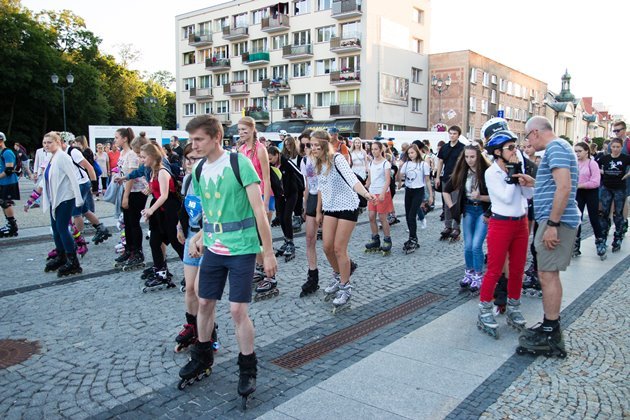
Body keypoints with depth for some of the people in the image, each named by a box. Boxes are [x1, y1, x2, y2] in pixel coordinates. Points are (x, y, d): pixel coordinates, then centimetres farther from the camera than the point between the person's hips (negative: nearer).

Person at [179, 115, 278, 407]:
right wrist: (200, 237, 5)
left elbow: (258, 209, -16)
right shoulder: (198, 170, 6)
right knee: (204, 303, 14)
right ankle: (202, 357, 37)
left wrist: (268, 252, -16)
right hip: (213, 249, 6)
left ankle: (248, 369, 16)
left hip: (242, 249, -6)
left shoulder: (239, 163, -14)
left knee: (238, 310, -4)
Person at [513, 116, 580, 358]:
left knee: (548, 275, -7)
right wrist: (532, 182, 15)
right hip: (555, 221, 11)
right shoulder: (558, 147, 19)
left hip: (556, 221, -11)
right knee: (548, 274, 15)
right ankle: (550, 327, 25)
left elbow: (564, 186, -23)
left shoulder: (555, 147, -13)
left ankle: (550, 337, 0)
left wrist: (552, 224, -24)